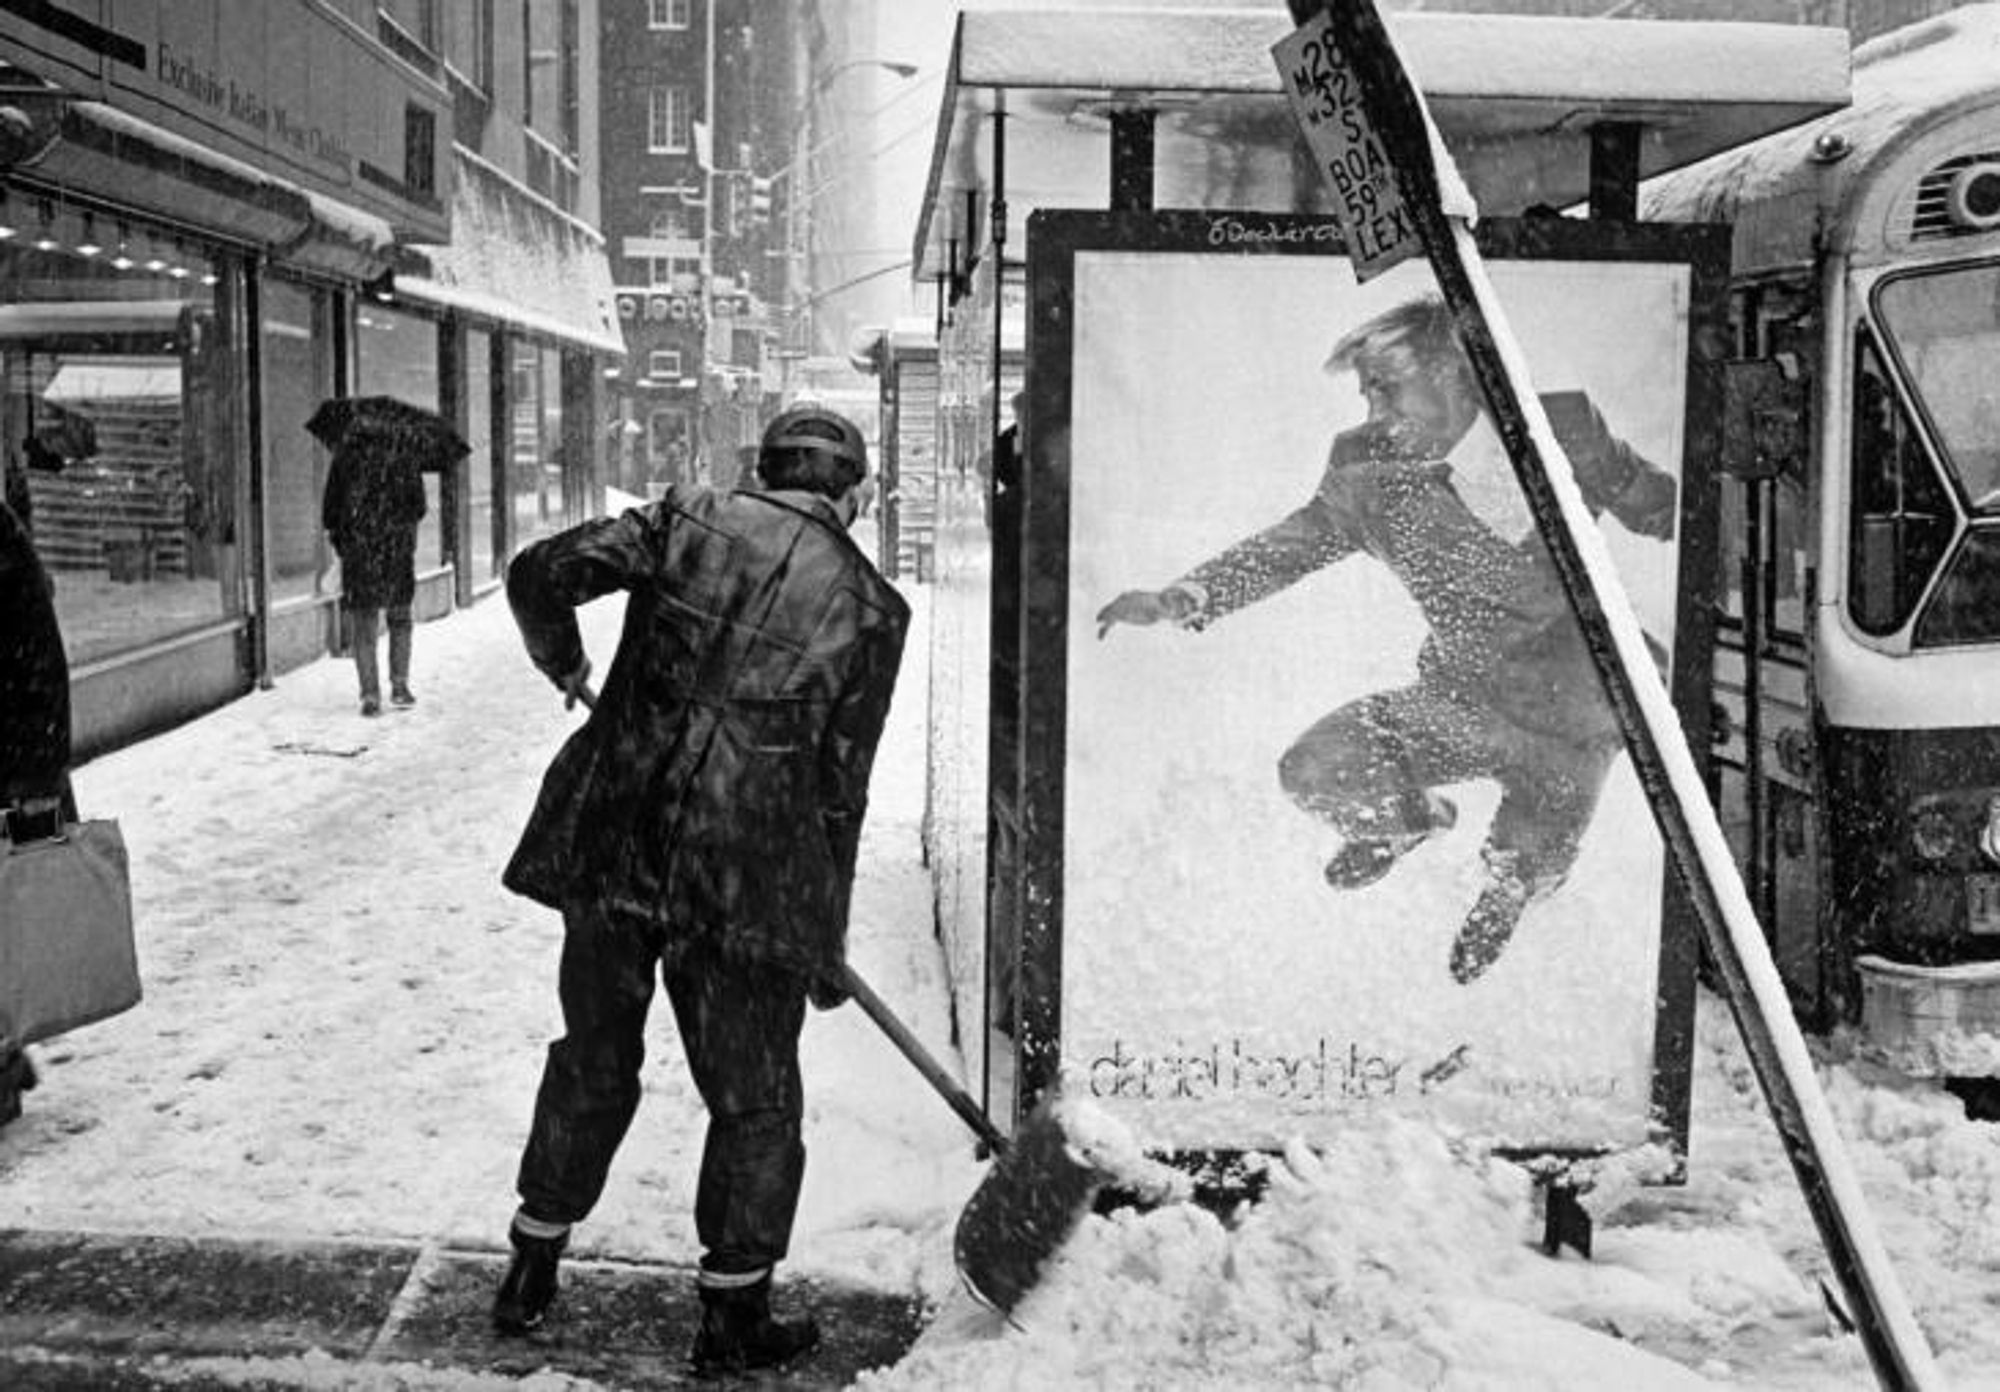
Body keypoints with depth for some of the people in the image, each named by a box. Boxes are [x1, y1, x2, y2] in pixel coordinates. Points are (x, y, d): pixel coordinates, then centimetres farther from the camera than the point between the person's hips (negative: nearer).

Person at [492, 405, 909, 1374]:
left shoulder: (688, 520, 5)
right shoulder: (869, 605, 2)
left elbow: (540, 573, -3)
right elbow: (838, 791, 2)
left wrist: (564, 667, 18)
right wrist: (825, 948, 11)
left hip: (608, 841, 3)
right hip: (743, 875, -3)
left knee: (592, 1063, 22)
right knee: (754, 1103, 14)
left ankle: (531, 1274, 35)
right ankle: (733, 1319, 23)